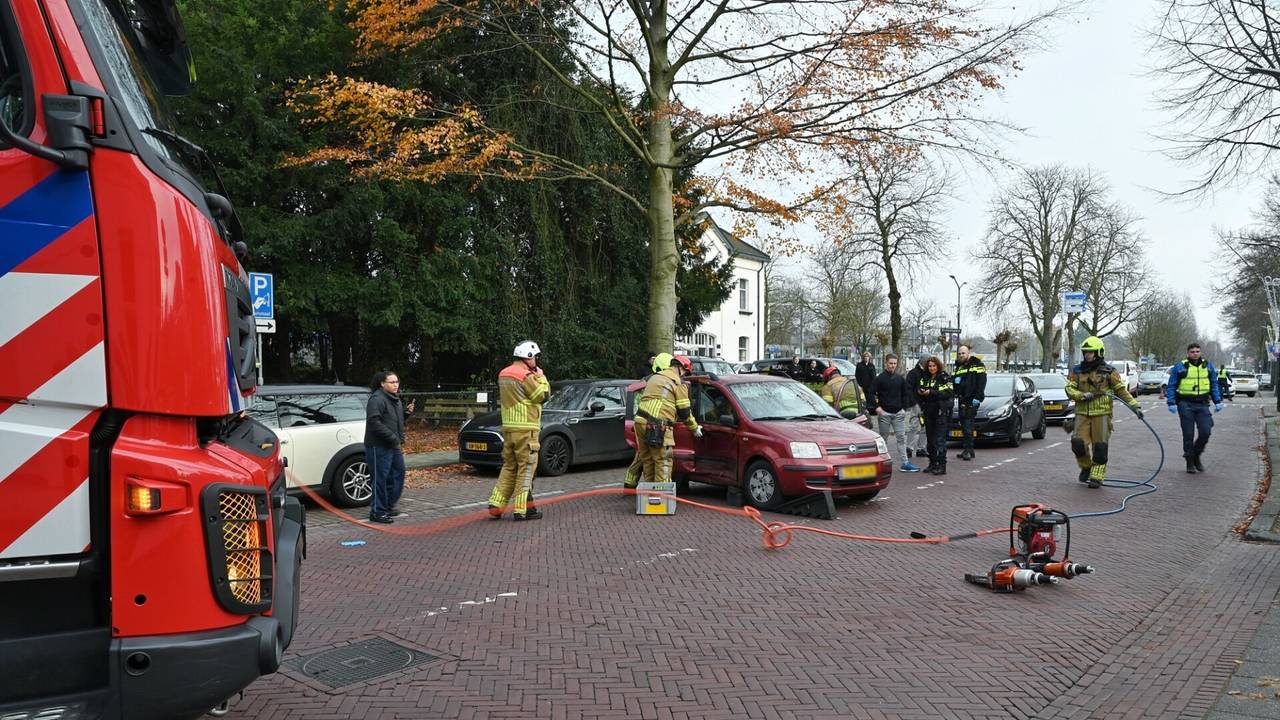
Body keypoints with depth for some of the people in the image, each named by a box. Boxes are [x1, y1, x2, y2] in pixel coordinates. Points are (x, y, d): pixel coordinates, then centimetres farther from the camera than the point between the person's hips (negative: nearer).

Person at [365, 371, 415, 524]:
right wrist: (393, 438, -25)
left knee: (398, 474, 15)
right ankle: (377, 512, 4)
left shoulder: (395, 399, 14)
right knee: (381, 479, -5)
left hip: (394, 446, 10)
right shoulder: (377, 399, -16)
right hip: (379, 446, -10)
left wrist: (407, 412, 6)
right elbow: (374, 422, -25)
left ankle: (389, 506, 27)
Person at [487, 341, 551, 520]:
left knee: (509, 467, 16)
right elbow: (542, 395, -10)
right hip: (525, 428, -8)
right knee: (526, 468, -1)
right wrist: (541, 376, 3)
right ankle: (521, 509, 1)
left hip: (508, 427, 8)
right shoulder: (526, 376, -14)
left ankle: (496, 505, 14)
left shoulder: (503, 374, 13)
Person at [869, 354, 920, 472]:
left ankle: (904, 463, 1)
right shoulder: (879, 378, -2)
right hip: (884, 413, -3)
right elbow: (872, 394, -4)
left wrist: (904, 408, 7)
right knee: (883, 438, 5)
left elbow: (905, 394, 18)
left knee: (901, 438, 0)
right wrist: (877, 407, -13)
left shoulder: (900, 379, 11)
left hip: (898, 413, 3)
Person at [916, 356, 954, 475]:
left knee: (940, 439, -8)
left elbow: (949, 393, -15)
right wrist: (919, 391, -6)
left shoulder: (944, 377, -5)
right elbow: (917, 390, 18)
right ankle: (932, 463, 20)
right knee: (930, 439, 11)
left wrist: (931, 392, -21)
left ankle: (942, 466, -6)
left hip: (941, 412, -6)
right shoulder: (924, 377, 11)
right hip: (928, 412, 6)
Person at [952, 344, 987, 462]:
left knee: (968, 425, -13)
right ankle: (968, 450, 14)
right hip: (962, 400, 8)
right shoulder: (959, 367, 22)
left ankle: (968, 450, -12)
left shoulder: (977, 365, -2)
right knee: (963, 425, 8)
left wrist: (977, 397, -19)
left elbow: (981, 382, -11)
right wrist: (955, 380, 3)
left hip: (971, 400, -8)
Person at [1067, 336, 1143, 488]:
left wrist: (1134, 405, -4)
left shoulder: (1108, 371, 2)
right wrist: (1083, 395, -16)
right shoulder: (1077, 371, 8)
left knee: (1100, 447, -3)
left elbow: (1121, 390, 4)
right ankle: (1086, 467, 19)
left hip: (1101, 414, -2)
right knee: (1078, 443, -7)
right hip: (1082, 414, 2)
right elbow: (1069, 389, 2)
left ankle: (1097, 476, 7)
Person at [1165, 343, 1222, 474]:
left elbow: (1214, 385, 16)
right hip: (1186, 405, -3)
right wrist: (1171, 403, -9)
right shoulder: (1180, 367, -2)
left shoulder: (1208, 366, 9)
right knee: (1188, 434, 1)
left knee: (1205, 432, -6)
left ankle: (1196, 455, 18)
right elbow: (1171, 386, -1)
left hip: (1202, 404, 3)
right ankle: (1190, 462, 11)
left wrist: (1217, 402, 9)